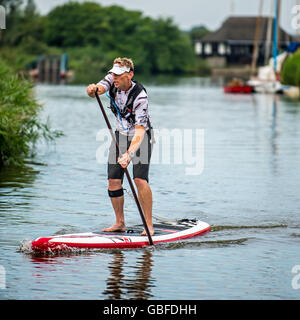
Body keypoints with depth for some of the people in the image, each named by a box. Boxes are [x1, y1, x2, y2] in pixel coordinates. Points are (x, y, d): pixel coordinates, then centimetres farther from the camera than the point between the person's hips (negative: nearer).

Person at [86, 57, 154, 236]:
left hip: (141, 137, -6)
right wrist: (92, 90, -51)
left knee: (140, 180, -19)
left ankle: (149, 225, -13)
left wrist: (129, 154, -47)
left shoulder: (140, 96, -29)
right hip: (121, 135, 6)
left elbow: (140, 130, -35)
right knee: (114, 181, -1)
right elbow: (98, 89, -26)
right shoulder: (112, 81, -10)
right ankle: (120, 223, 11)